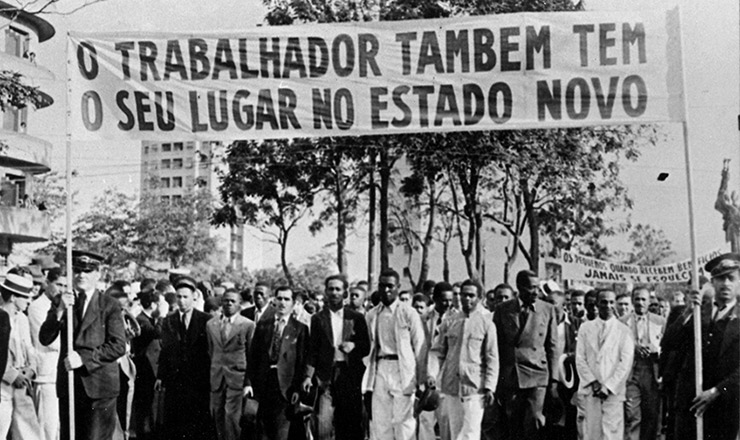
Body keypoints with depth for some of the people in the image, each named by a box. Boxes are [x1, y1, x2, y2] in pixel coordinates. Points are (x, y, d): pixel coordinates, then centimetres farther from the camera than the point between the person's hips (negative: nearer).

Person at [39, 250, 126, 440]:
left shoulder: (110, 306, 0)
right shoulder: (61, 302, 10)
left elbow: (118, 346, -7)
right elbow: (45, 339, -1)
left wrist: (84, 358, -15)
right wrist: (60, 310, -14)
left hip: (99, 386, -3)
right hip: (68, 385, 3)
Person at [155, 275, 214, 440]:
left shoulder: (206, 320, -1)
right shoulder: (168, 321, 10)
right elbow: (165, 351, 9)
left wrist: (211, 378, -6)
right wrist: (160, 376, 3)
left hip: (199, 381, -3)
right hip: (174, 380, 3)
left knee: (200, 424, 0)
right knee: (172, 424, 2)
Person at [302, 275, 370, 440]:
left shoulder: (356, 318, 8)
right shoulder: (318, 318, 9)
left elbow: (366, 347, 9)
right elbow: (313, 350, 6)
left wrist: (354, 346, -11)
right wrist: (308, 375, -3)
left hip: (350, 375, 0)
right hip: (327, 375, 0)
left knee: (351, 423, 2)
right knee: (324, 422, -9)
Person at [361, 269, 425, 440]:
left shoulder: (408, 313, 0)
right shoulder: (371, 315, 12)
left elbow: (420, 347, -1)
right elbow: (368, 347, 15)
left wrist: (422, 379, -6)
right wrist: (367, 380, 8)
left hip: (403, 371, -4)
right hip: (379, 369, 4)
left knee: (403, 421, -5)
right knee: (379, 422, 4)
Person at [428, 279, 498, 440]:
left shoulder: (486, 324, 1)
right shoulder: (449, 322, 9)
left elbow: (492, 359, 0)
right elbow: (437, 351, 10)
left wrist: (489, 387, -7)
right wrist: (431, 373, -6)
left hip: (475, 387, -3)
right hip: (451, 386, 3)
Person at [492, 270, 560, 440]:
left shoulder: (548, 309, 4)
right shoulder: (503, 310, 4)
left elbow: (553, 347, 7)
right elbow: (497, 346, 6)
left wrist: (554, 379, 2)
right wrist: (495, 380, 2)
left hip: (537, 375, -1)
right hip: (510, 375, 1)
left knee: (534, 421, -11)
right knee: (512, 424, 3)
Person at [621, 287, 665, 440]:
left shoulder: (660, 321, 11)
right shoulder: (622, 322, 7)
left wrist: (654, 350, -11)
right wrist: (633, 348, -10)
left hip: (652, 374, 2)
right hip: (630, 373, -2)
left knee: (652, 416, 3)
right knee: (632, 416, -9)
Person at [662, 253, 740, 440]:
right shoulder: (696, 313, 10)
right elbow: (667, 345, 0)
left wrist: (716, 392, -15)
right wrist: (687, 313, -12)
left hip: (724, 402, -2)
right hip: (689, 402, 2)